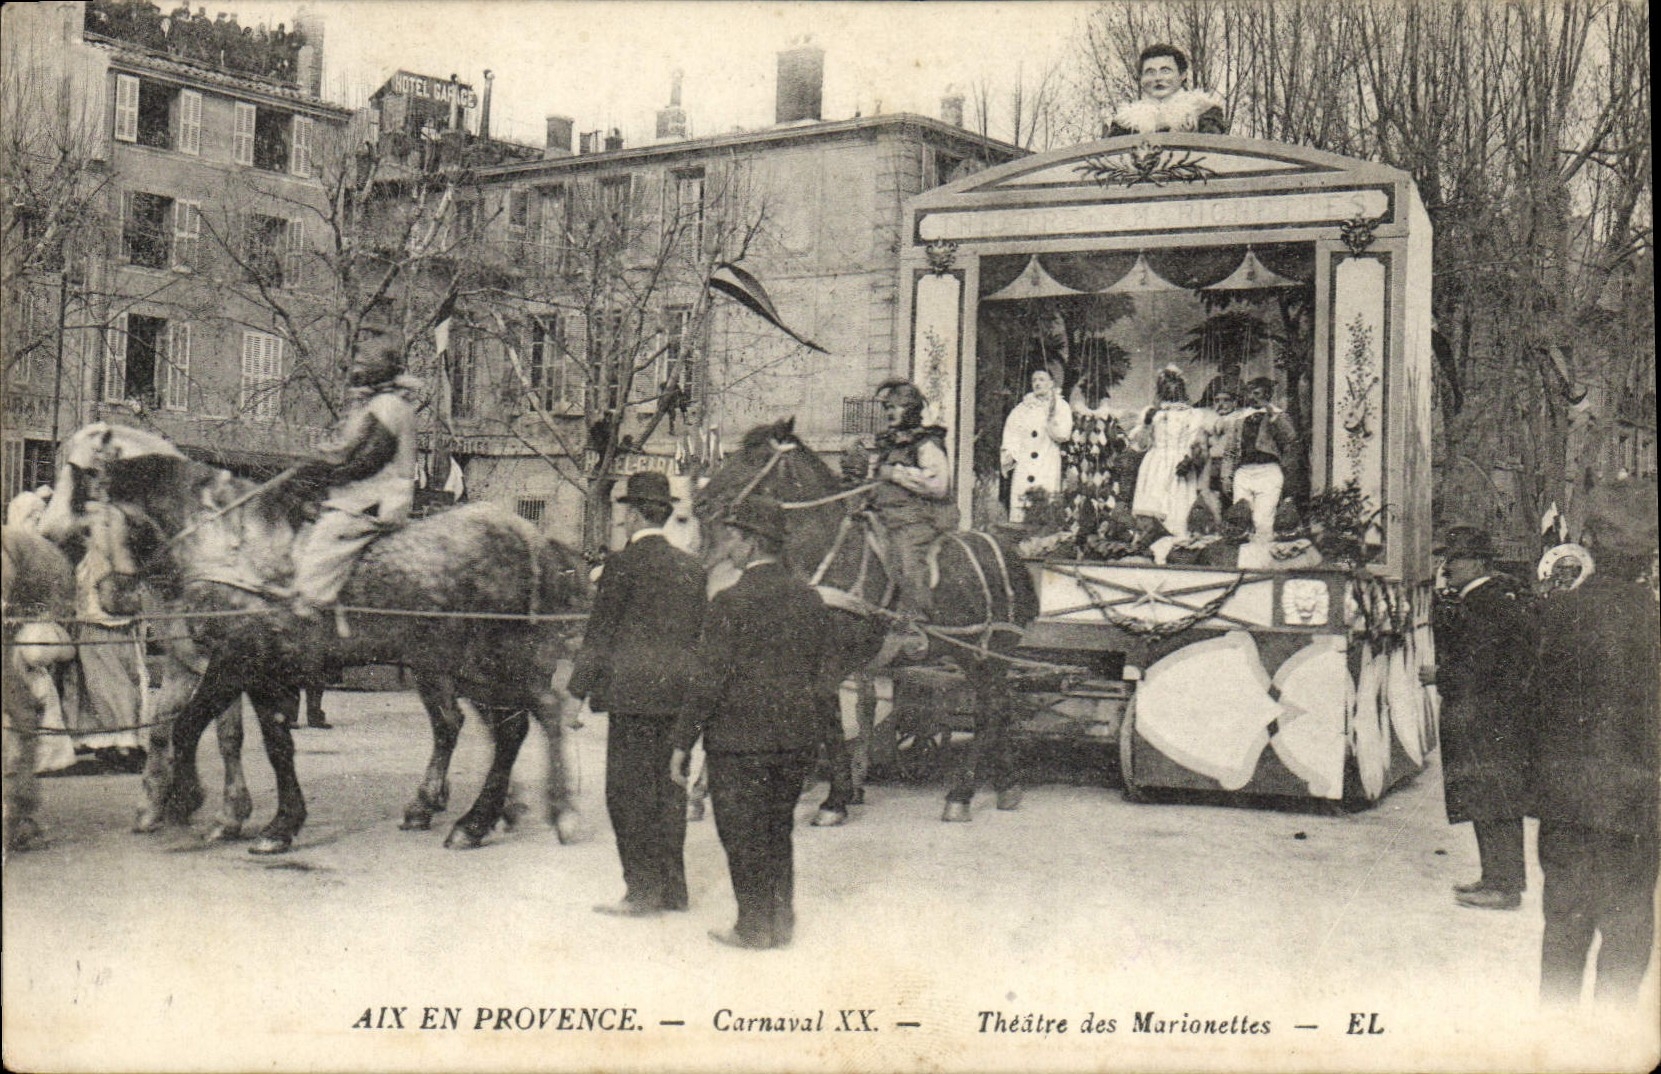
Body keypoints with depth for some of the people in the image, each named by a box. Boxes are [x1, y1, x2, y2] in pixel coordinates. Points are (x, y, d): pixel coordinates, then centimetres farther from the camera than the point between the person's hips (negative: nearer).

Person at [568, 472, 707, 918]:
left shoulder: (623, 563, -8)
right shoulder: (691, 567, 11)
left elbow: (600, 635, -8)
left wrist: (576, 693, -3)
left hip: (635, 692, -7)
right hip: (680, 696, 7)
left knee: (629, 792, -1)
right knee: (668, 789, 13)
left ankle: (643, 890, 0)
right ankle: (673, 886, 18)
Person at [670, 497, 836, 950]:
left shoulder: (731, 602, -15)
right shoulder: (810, 598, 4)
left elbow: (709, 682, -15)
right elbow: (824, 678, 9)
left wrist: (683, 744, -9)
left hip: (740, 738, -6)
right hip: (797, 740, 6)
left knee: (742, 836, 6)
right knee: (778, 831, 18)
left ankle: (754, 926, 12)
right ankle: (781, 921, 24)